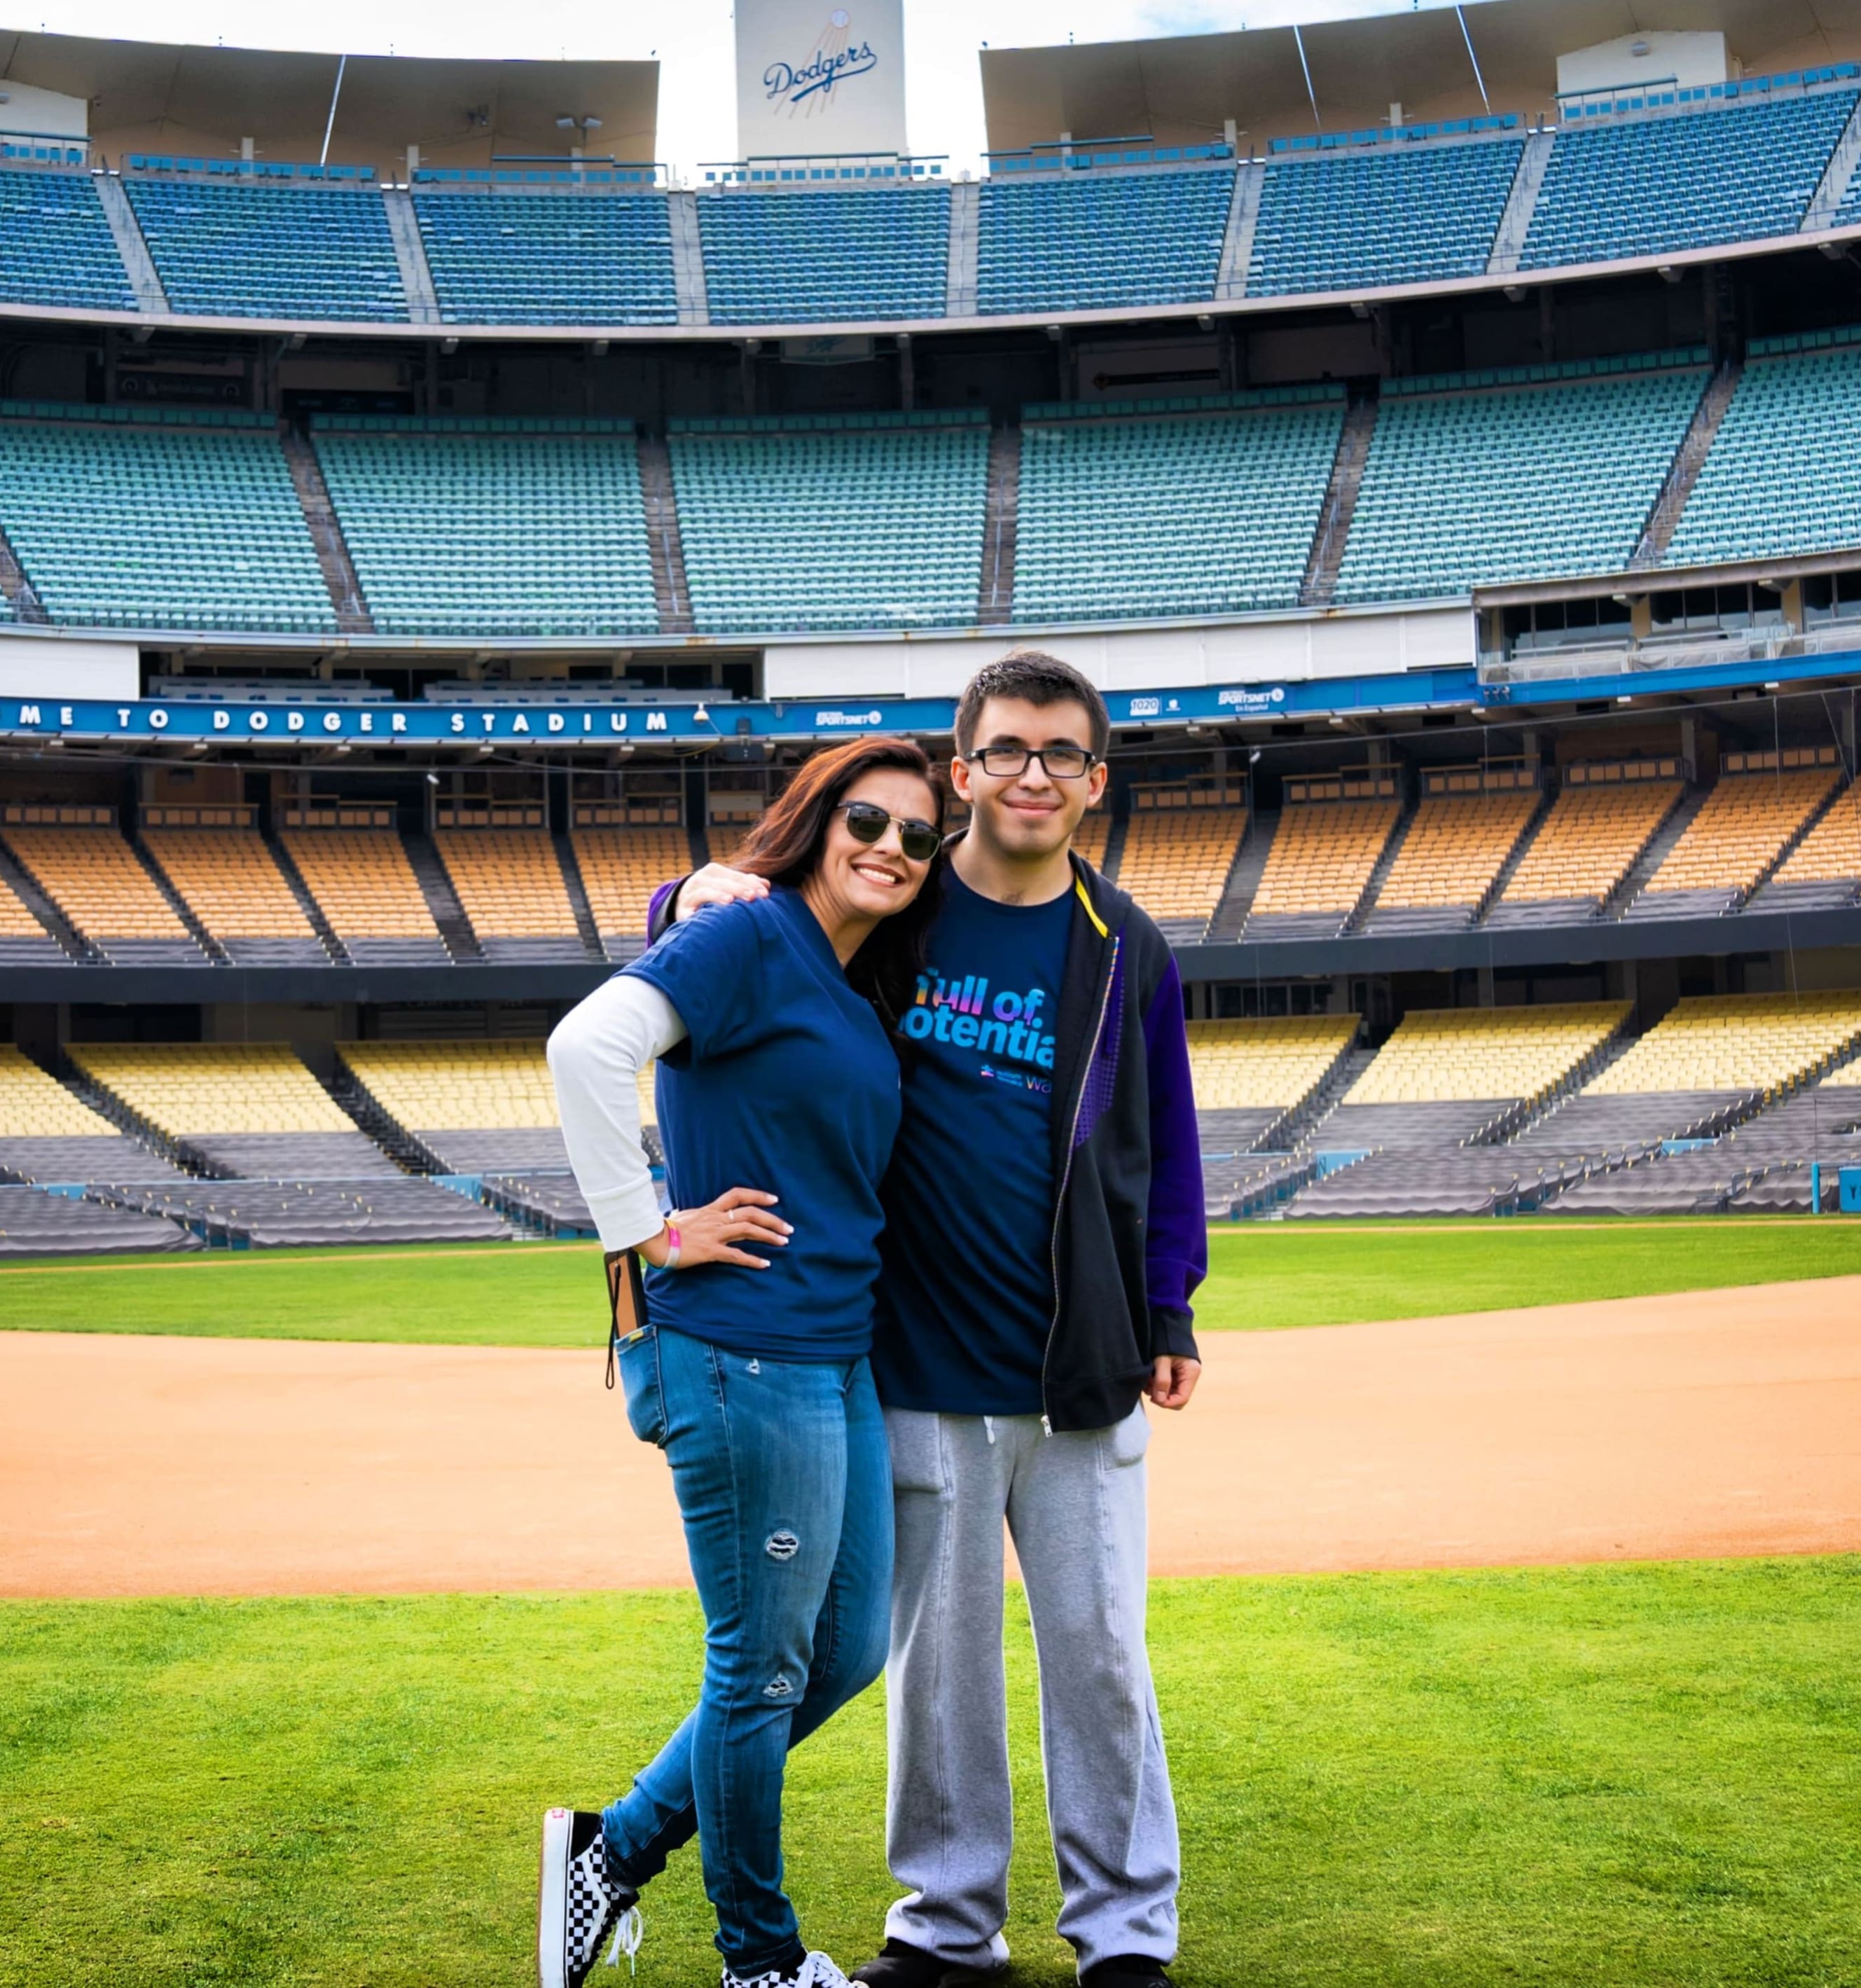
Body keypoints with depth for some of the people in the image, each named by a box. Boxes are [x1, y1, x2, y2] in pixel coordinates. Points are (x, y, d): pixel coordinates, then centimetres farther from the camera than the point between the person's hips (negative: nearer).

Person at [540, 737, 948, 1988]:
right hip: (740, 1356, -9)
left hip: (840, 1358, 9)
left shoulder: (864, 1000, 15)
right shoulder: (747, 940, -11)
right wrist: (647, 1230, -19)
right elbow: (586, 1045, -24)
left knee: (846, 1653, 16)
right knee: (763, 1669, 4)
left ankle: (619, 1846, 29)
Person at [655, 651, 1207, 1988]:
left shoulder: (1127, 952, 5)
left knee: (1100, 1651, 6)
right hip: (922, 1369, 0)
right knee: (937, 1649, 8)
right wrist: (700, 900, -11)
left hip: (1081, 1375, 1)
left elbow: (1166, 1143, 12)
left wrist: (1170, 1313, 5)